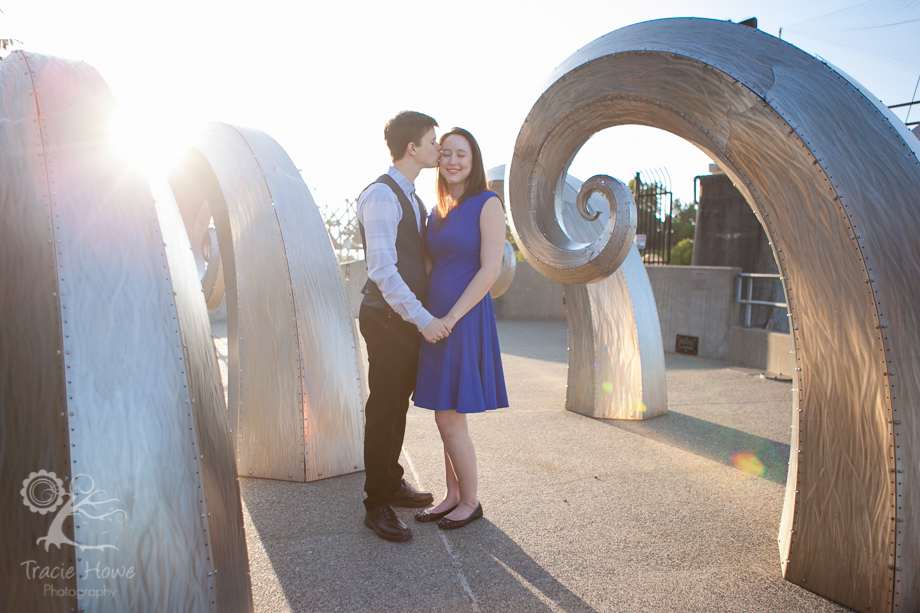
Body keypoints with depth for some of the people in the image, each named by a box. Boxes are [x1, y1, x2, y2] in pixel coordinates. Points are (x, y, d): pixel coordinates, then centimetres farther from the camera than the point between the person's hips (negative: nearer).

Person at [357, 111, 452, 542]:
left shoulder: (411, 198, 15)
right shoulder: (380, 196, -16)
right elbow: (382, 270, -24)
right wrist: (423, 319, -25)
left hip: (409, 318, 9)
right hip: (387, 319, -9)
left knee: (398, 405, 17)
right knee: (383, 411, -1)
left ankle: (392, 484, 33)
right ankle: (377, 506, 12)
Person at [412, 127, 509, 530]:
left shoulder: (487, 204, -7)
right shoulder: (439, 210, 14)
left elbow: (490, 270, -15)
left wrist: (450, 318, -18)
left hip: (464, 320, -7)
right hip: (436, 319, 7)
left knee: (450, 420, -2)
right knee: (446, 417, 13)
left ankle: (470, 502, 18)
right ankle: (452, 495, 28)